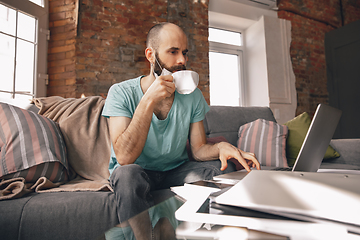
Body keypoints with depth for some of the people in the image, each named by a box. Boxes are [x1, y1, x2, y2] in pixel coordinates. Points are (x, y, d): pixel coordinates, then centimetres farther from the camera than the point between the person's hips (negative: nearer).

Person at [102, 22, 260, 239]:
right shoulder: (121, 93, -15)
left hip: (177, 171, 4)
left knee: (223, 168, -19)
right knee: (129, 174, -36)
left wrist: (221, 147, -27)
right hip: (138, 172, -3)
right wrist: (149, 101, -35)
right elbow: (124, 157, -27)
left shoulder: (192, 95, -4)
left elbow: (198, 148, -4)